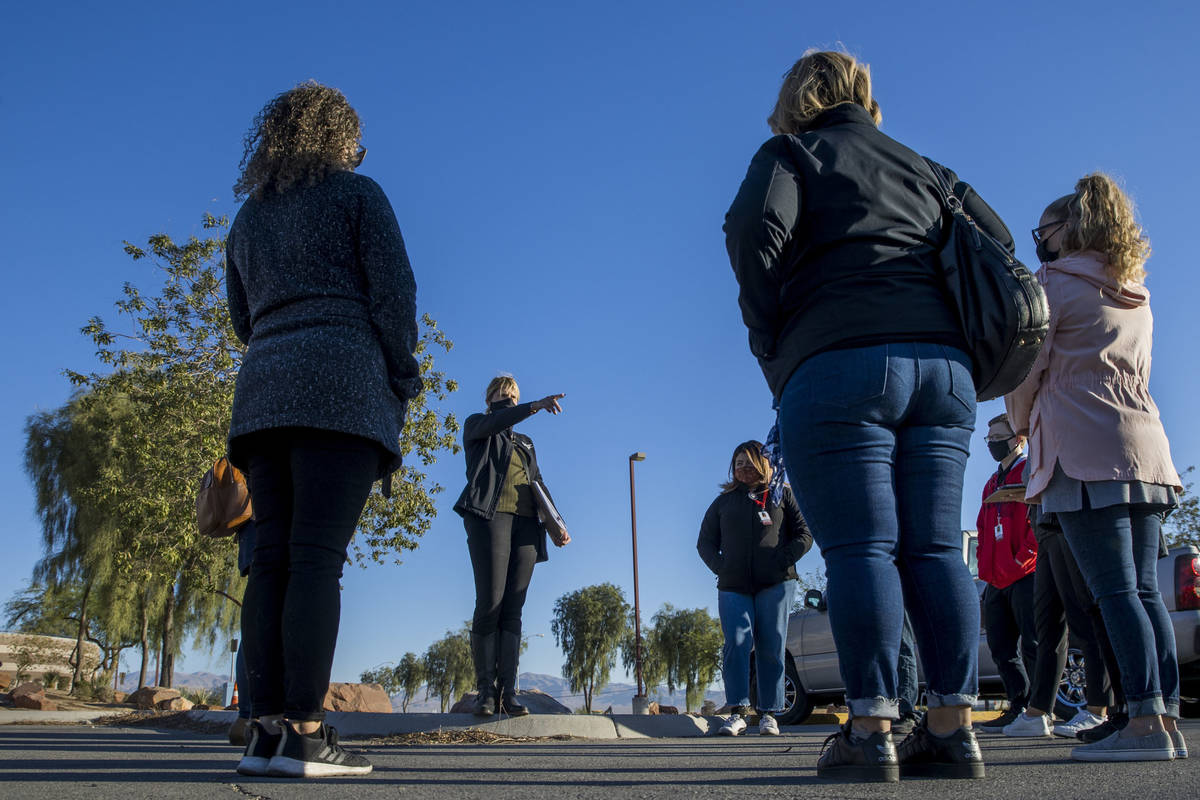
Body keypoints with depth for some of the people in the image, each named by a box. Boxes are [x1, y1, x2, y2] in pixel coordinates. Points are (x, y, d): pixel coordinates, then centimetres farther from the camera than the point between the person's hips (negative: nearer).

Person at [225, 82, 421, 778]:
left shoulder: (248, 218, 24)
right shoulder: (357, 192, 7)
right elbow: (393, 289, -3)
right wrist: (403, 378, 2)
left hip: (263, 392, 6)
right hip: (343, 385, -5)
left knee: (273, 559, 2)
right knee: (319, 556, -12)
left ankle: (268, 730, -1)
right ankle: (305, 733, -15)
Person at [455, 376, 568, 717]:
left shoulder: (525, 443, 30)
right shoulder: (476, 425, 16)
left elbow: (538, 484, 21)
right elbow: (494, 422, -8)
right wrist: (536, 406, -21)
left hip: (525, 522, 4)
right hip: (490, 515, -4)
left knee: (513, 609, -4)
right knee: (490, 603, -13)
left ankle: (508, 692, -8)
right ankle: (485, 689, -12)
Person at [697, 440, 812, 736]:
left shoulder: (782, 495, 14)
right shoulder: (724, 501, 19)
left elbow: (804, 534, 8)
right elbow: (705, 542, 20)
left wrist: (783, 562, -5)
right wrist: (721, 568, 3)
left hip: (775, 584, -1)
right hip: (733, 587, 1)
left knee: (771, 648, -3)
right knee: (737, 643, -13)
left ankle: (769, 713, 3)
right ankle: (738, 711, -11)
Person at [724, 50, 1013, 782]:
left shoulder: (791, 154, 10)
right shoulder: (921, 167, 25)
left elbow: (755, 229, -9)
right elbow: (995, 238, 20)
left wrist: (773, 343, -2)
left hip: (838, 365, -5)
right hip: (942, 366, 5)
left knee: (859, 549, -6)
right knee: (934, 549, 4)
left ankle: (872, 731, -7)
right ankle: (954, 728, 4)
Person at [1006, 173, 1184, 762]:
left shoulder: (1055, 284, 0)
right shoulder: (1134, 298, 23)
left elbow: (1025, 368, 0)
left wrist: (1021, 423, 18)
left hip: (1085, 452, -8)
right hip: (1146, 447, 8)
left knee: (1115, 589, -11)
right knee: (1143, 588, 5)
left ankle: (1146, 722, -14)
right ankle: (1167, 719, 3)